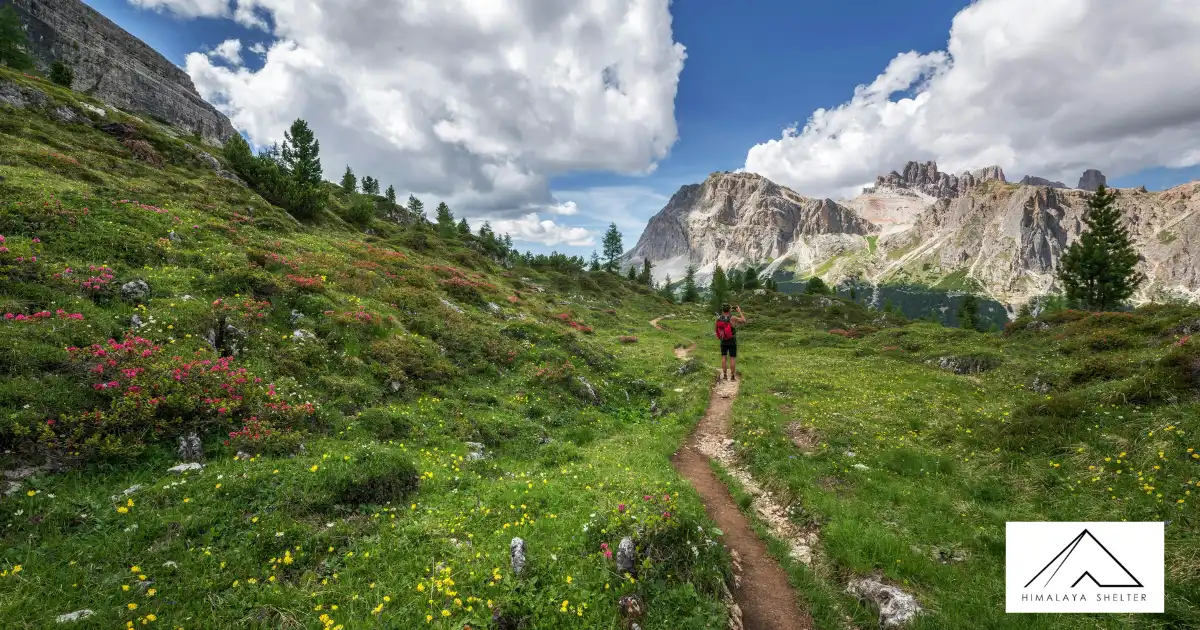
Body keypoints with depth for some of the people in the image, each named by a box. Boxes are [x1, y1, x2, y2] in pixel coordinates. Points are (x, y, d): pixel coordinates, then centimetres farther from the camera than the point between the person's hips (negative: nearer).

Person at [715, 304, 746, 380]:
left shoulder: (718, 319, -10)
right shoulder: (732, 319, -21)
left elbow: (717, 330, 3)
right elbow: (744, 321, -10)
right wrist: (739, 312, -1)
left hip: (723, 341, 3)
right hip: (732, 342, -3)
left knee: (724, 357, 12)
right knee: (732, 358, 4)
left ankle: (724, 375, 11)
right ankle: (732, 376, 7)